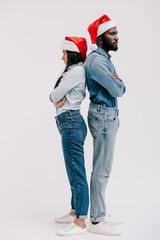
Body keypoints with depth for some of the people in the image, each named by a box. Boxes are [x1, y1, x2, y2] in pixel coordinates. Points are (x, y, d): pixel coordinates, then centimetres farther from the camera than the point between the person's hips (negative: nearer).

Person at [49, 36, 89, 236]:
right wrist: (57, 99, -6)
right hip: (69, 123, 11)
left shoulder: (77, 71, -12)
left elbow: (55, 94, -14)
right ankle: (74, 212, 26)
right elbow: (54, 95, 17)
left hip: (71, 122, -11)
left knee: (76, 173, -7)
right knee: (74, 171, 15)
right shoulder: (72, 71, 20)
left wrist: (57, 97, 9)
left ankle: (80, 222, -2)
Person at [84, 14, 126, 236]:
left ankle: (101, 213, 27)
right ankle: (96, 221, 4)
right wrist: (120, 83, 3)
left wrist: (117, 82, -11)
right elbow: (117, 90, -20)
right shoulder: (96, 61, -17)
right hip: (103, 117, -10)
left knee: (103, 168, 15)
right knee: (101, 169, -5)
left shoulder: (105, 59, 16)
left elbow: (120, 88, 11)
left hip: (108, 116, 10)